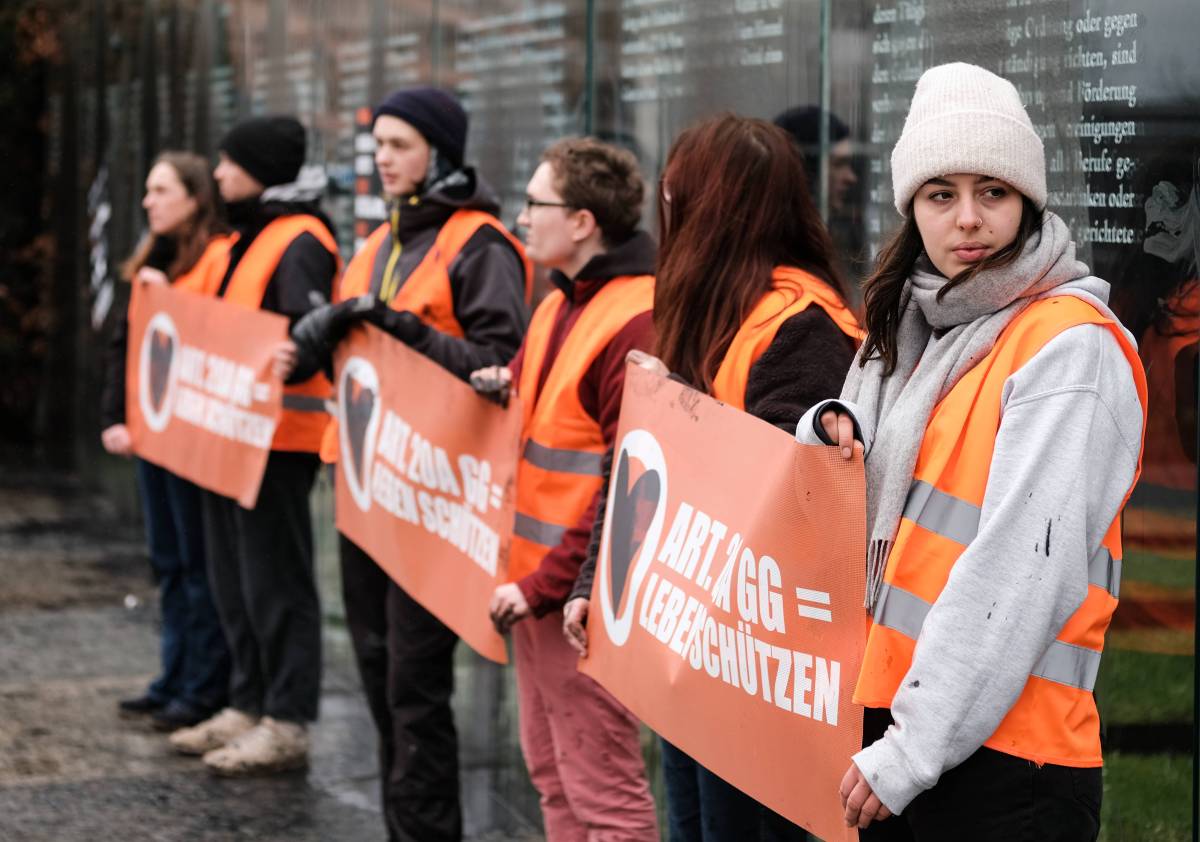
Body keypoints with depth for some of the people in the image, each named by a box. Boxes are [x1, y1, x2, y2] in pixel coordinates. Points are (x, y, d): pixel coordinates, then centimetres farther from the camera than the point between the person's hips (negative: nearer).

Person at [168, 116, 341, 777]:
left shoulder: (300, 243, -13)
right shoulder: (250, 237, 19)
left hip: (278, 436, -10)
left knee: (274, 579, -6)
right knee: (233, 576, 15)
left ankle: (287, 726, -1)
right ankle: (248, 707, 24)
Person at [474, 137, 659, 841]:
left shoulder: (636, 323, -18)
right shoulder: (563, 302, 13)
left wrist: (546, 584, -19)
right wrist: (507, 389, 4)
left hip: (579, 590, -10)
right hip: (531, 576, 10)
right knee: (552, 775, 17)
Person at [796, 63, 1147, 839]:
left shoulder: (1070, 348, -12)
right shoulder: (910, 330, 13)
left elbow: (1022, 575, -19)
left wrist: (914, 748, -20)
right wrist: (834, 433, -1)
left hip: (1003, 761, -7)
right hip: (887, 717, 7)